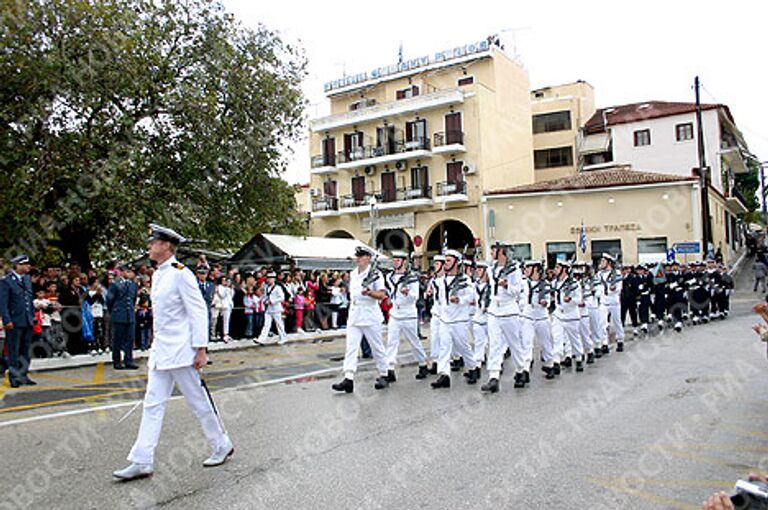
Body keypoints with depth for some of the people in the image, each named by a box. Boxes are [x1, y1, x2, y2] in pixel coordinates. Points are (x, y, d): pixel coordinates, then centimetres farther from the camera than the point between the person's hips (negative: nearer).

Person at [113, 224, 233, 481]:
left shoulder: (181, 274, -14)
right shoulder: (157, 275, 12)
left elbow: (198, 312, -16)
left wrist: (201, 349, -17)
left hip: (180, 351, -8)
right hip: (160, 351, 8)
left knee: (199, 402, 4)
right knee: (153, 404, 7)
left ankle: (222, 446, 21)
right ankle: (142, 462, 12)